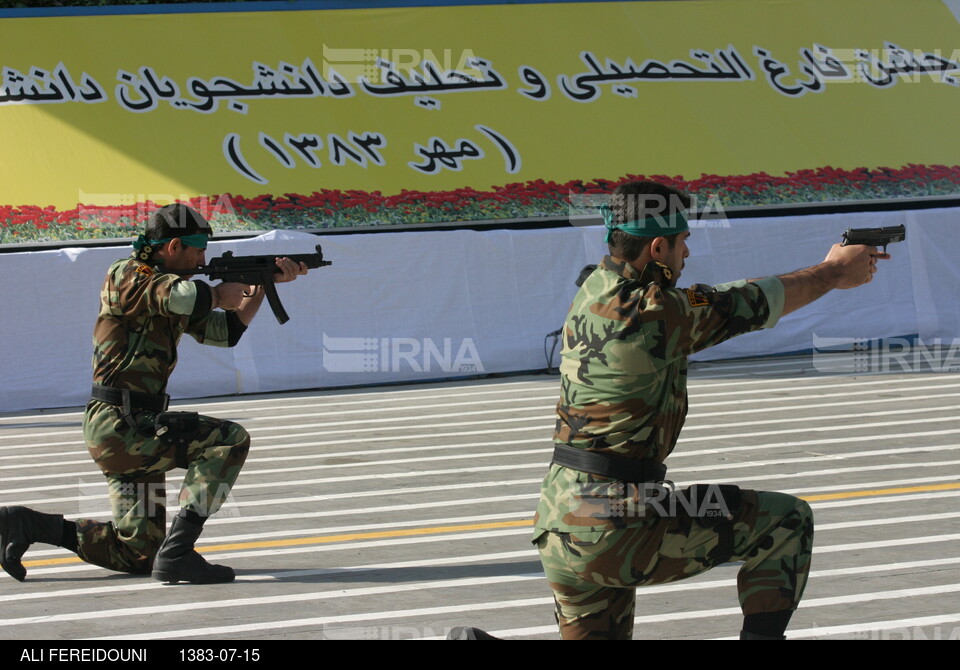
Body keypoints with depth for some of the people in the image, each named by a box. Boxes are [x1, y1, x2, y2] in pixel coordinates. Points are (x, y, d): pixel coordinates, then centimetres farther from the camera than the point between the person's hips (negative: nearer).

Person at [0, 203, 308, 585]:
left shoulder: (169, 288, 18)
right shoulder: (127, 276, -10)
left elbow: (225, 331, 23)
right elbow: (188, 297, -29)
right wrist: (223, 293, -8)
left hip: (135, 428, 10)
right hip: (120, 425, -10)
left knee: (138, 555, 11)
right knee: (229, 440, -18)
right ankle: (177, 552, -21)